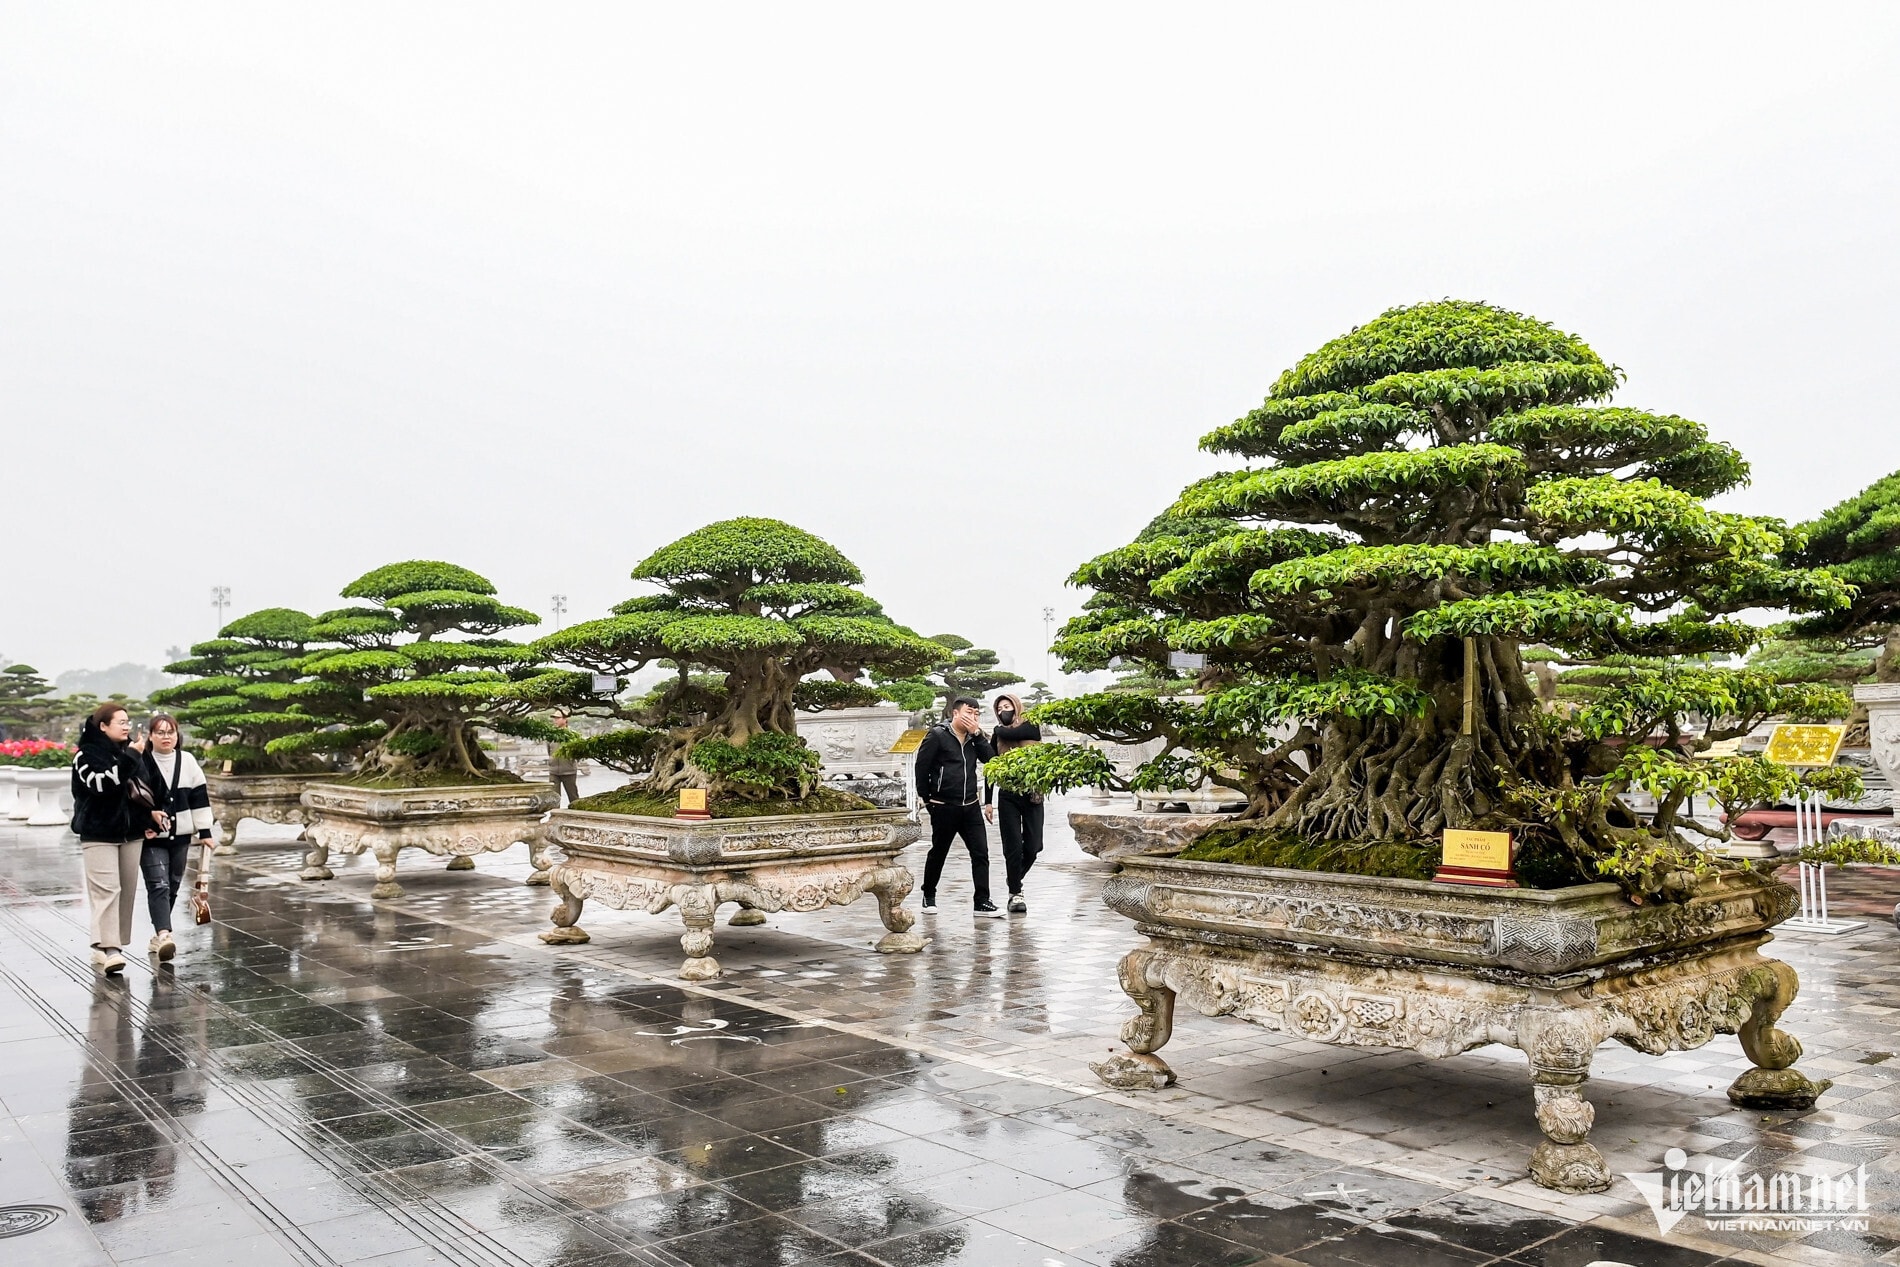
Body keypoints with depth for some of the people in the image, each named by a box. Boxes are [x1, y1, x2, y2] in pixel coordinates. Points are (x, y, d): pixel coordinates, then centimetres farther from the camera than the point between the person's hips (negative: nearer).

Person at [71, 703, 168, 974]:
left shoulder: (130, 751, 11)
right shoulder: (87, 754, -8)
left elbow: (146, 786, 21)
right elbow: (103, 784, -25)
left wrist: (150, 812, 8)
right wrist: (131, 758, -26)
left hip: (132, 832, 7)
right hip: (99, 832, -7)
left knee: (127, 889, 8)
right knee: (106, 890, -14)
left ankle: (109, 945, 18)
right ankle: (108, 948, -18)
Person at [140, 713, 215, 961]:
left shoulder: (188, 761, 6)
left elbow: (199, 798, 8)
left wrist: (205, 832, 6)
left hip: (180, 835, 4)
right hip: (151, 837, -4)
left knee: (173, 887, 11)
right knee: (158, 885, -14)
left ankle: (159, 933, 24)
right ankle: (164, 935, -25)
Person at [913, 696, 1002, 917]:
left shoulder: (973, 738, 11)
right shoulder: (938, 735, -8)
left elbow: (990, 758, -2)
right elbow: (922, 766, -6)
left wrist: (977, 733, -9)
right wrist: (926, 797, -2)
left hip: (971, 806, 5)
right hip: (944, 807, -5)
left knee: (981, 853, -3)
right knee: (938, 853, 9)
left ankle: (982, 903, -1)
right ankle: (928, 897, 27)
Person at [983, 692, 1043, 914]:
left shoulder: (1031, 727, 0)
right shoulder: (997, 736, 7)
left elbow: (1012, 733, -20)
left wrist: (997, 731, 1)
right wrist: (987, 801, 4)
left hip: (1032, 795, 0)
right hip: (1008, 797, 1)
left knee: (1033, 846, 3)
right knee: (1013, 846, -3)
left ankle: (1015, 880, 28)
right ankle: (1015, 893, 6)